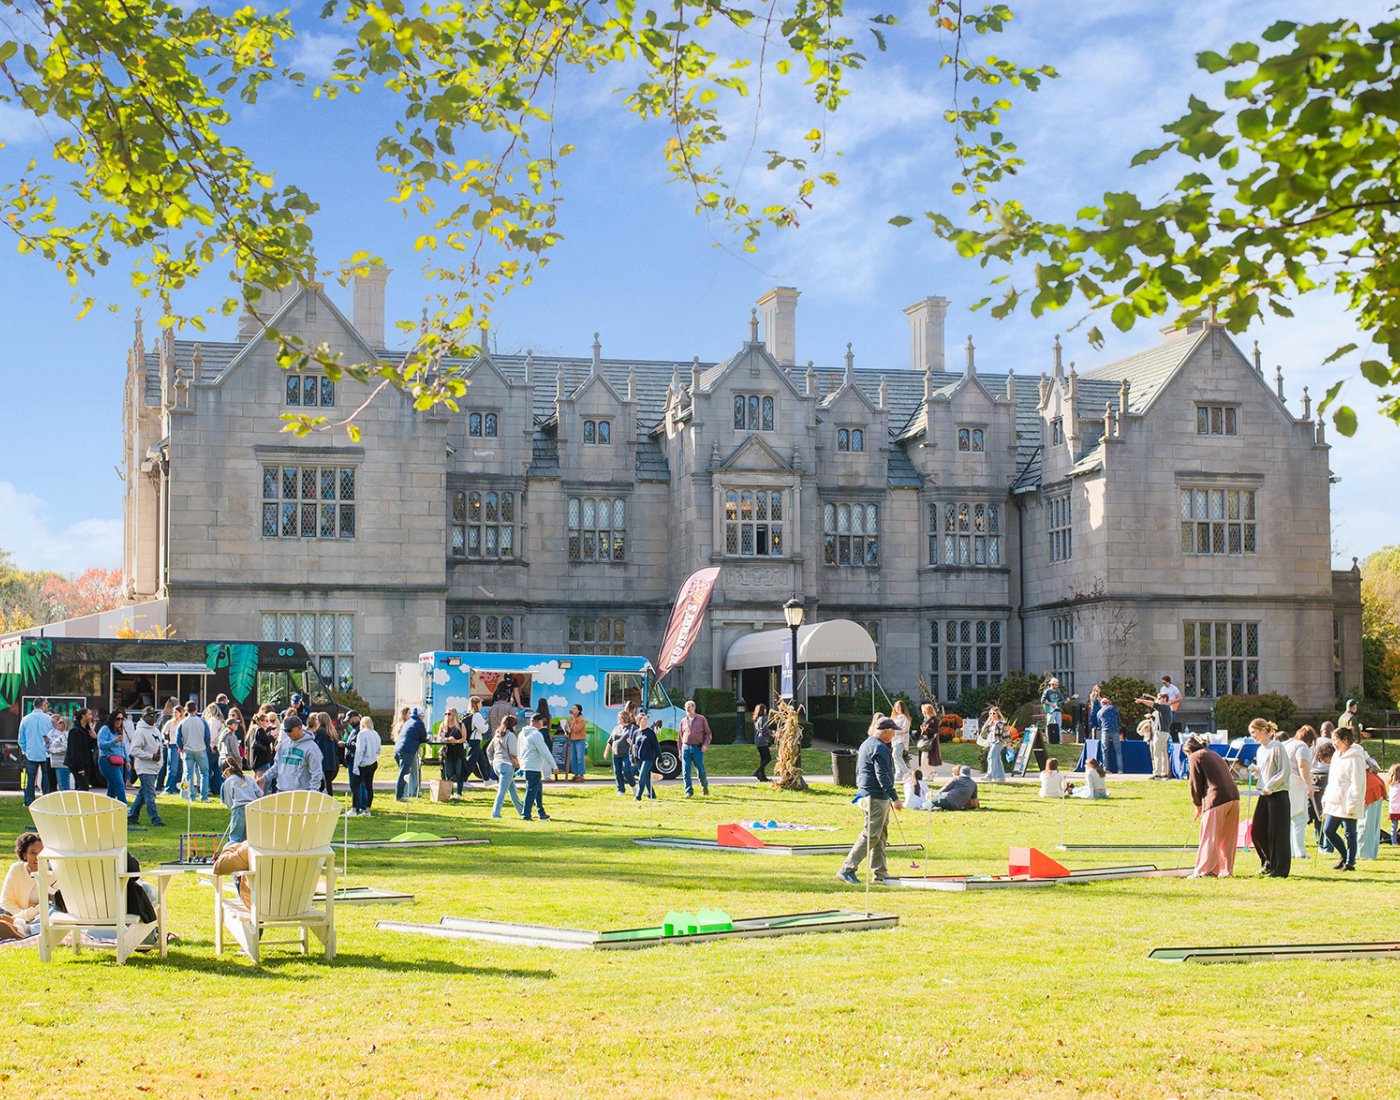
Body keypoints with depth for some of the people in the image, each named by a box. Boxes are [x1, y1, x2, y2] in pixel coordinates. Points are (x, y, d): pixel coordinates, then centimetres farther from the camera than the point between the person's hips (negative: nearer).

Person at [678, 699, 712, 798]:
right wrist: (680, 751, 14)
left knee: (700, 770, 2)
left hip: (698, 748, -2)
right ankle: (689, 791, 3)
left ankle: (705, 786, 29)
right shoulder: (683, 721, 14)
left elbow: (708, 734, 7)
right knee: (686, 771, -4)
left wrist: (706, 744, -10)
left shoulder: (701, 719, 6)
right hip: (686, 748, 2)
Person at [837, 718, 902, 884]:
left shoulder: (866, 745, 18)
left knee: (880, 835, 13)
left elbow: (858, 772, 25)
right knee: (871, 835, -9)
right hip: (876, 797, -11)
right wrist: (895, 798, -22)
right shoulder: (880, 748, -14)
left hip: (866, 794, 11)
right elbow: (882, 776, -22)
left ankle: (879, 874, 15)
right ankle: (847, 869, -11)